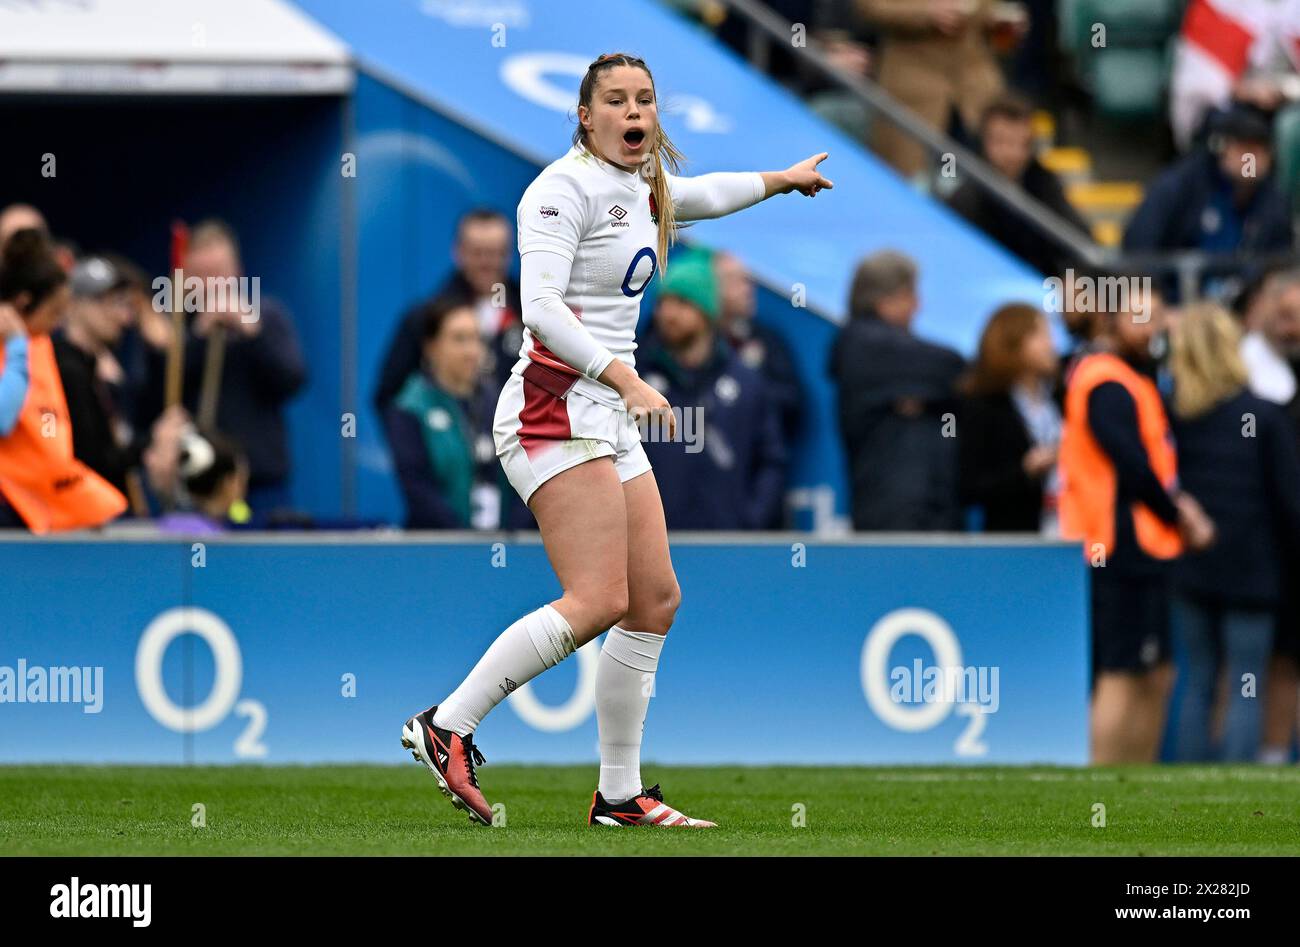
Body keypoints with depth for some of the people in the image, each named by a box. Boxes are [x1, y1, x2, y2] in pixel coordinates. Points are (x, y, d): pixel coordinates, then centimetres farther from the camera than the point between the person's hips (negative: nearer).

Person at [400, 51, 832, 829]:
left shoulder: (638, 186, 16)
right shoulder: (567, 187, -11)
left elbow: (699, 195, 40)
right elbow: (541, 308, -21)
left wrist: (781, 180, 52)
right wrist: (625, 378, -27)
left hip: (609, 419, 9)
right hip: (555, 408, -9)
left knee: (656, 599, 5)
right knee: (599, 601, -20)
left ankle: (621, 794, 10)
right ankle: (448, 727, -14)